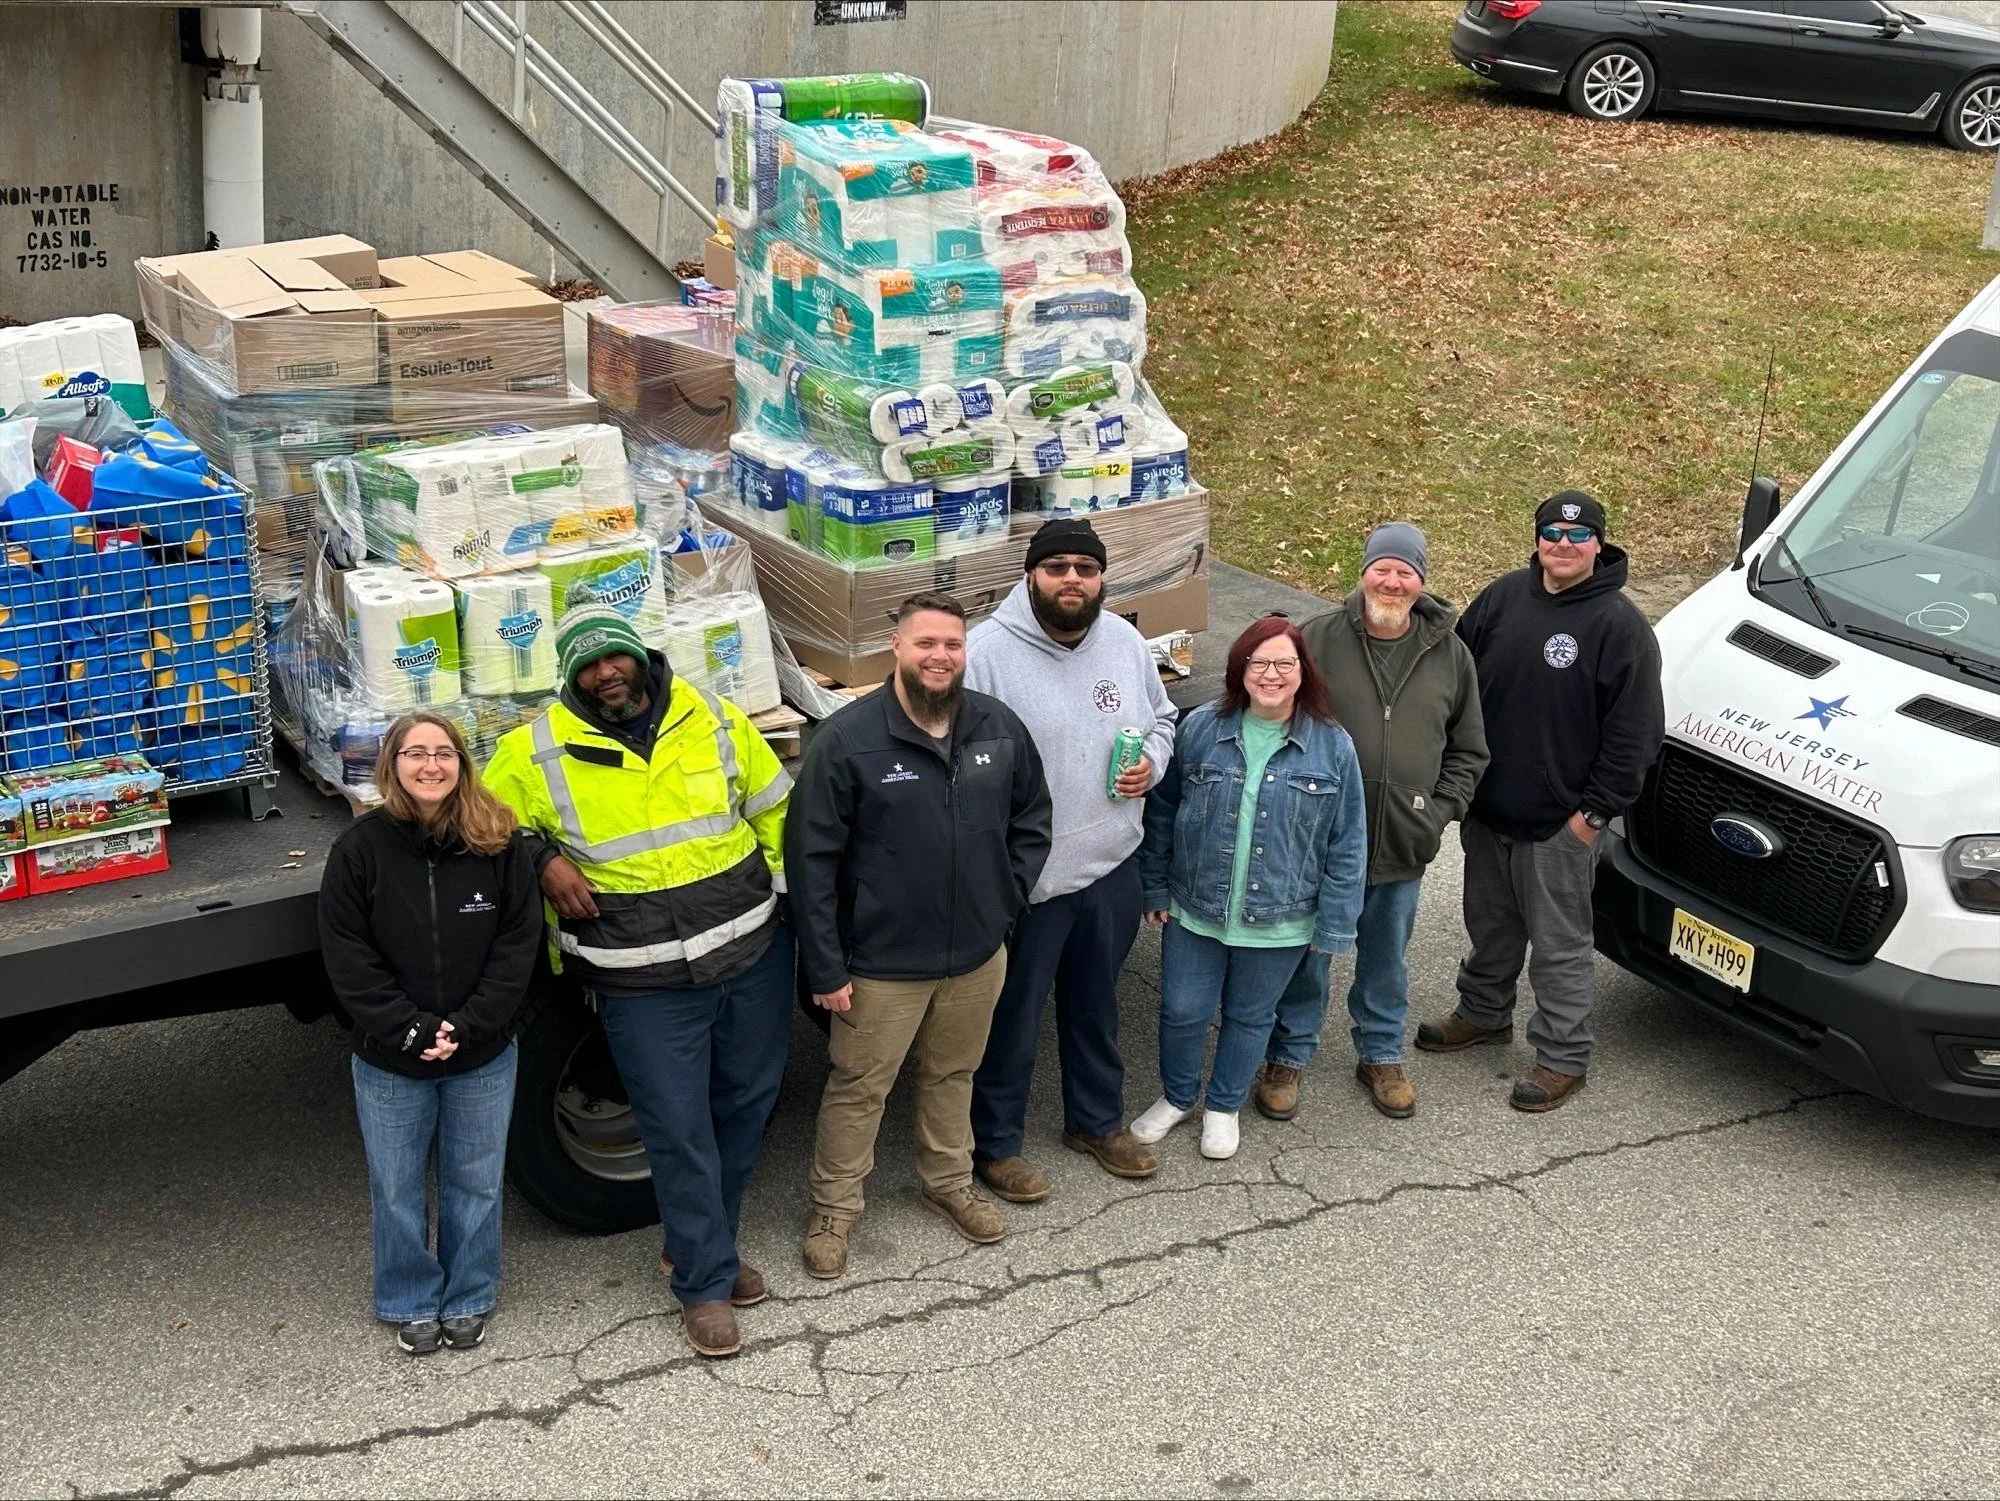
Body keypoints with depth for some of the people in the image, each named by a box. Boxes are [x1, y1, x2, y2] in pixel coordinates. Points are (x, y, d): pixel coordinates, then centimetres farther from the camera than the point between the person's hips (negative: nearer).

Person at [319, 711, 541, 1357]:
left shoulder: (498, 844, -8)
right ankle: (413, 1305, 33)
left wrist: (465, 1027, -16)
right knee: (397, 1191, 12)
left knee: (475, 1184, 14)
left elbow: (517, 946, -7)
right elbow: (348, 958, -10)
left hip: (482, 1057, 1)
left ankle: (468, 1301, 34)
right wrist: (410, 1031, -17)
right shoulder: (360, 848, -11)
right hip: (389, 1062, -1)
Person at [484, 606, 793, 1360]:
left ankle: (699, 1243, 37)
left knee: (747, 1104, 16)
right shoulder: (537, 750, -5)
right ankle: (705, 1284, 17)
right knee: (681, 1134, 0)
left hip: (753, 952, 3)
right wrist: (543, 860, -10)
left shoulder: (711, 717, 1)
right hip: (644, 983, -3)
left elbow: (775, 810, 9)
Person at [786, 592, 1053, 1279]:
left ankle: (949, 1182, 45)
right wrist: (825, 968, -14)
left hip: (978, 956, 4)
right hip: (881, 964, -4)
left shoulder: (1000, 727, -4)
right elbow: (810, 859, -15)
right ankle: (833, 1208, 30)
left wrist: (1006, 899, 3)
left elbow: (1031, 819, 11)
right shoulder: (847, 739, -18)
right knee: (859, 1087, 11)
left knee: (953, 1074, 24)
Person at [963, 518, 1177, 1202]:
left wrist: (1151, 763, -4)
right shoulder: (986, 653, -19)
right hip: (1025, 877, -5)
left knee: (1096, 1007, 24)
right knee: (1013, 1018, 11)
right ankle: (996, 1143, 29)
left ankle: (1097, 1120, 43)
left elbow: (1161, 717, 17)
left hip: (1112, 865, 6)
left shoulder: (1125, 642, 0)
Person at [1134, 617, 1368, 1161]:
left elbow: (1346, 845, -5)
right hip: (1195, 910, 1)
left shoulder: (1332, 747, -9)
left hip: (1278, 923, -1)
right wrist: (1155, 887, 3)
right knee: (1182, 1011, 11)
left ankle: (1223, 1107, 39)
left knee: (1249, 1017, 16)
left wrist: (1334, 926, -5)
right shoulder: (1200, 729, -7)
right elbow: (1162, 811, 2)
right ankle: (1177, 1096, 38)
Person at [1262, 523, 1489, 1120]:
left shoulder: (1450, 655, 1)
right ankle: (1288, 1058, 30)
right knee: (1306, 957, 12)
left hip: (1402, 849, 3)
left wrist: (1441, 809, -2)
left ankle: (1380, 1055, 38)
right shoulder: (1318, 639, -9)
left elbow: (1468, 751, 10)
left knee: (1387, 961, 19)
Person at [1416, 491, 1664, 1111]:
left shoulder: (1619, 624, -14)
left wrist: (1596, 809, -14)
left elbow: (1634, 732, -13)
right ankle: (1484, 1013, 42)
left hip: (1559, 821, -6)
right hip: (1485, 805, 6)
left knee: (1559, 943, 4)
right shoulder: (1503, 596, 2)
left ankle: (1563, 1056, 16)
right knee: (1490, 922, 23)